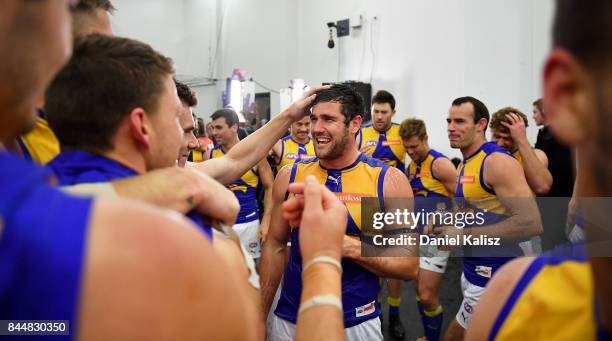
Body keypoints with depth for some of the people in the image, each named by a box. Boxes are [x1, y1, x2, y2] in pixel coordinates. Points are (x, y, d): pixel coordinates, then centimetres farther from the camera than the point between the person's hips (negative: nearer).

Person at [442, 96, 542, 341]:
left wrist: (464, 234, -23)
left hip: (496, 277, -9)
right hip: (473, 271, 9)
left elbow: (531, 223, -27)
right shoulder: (465, 165, 10)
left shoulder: (497, 161, -19)